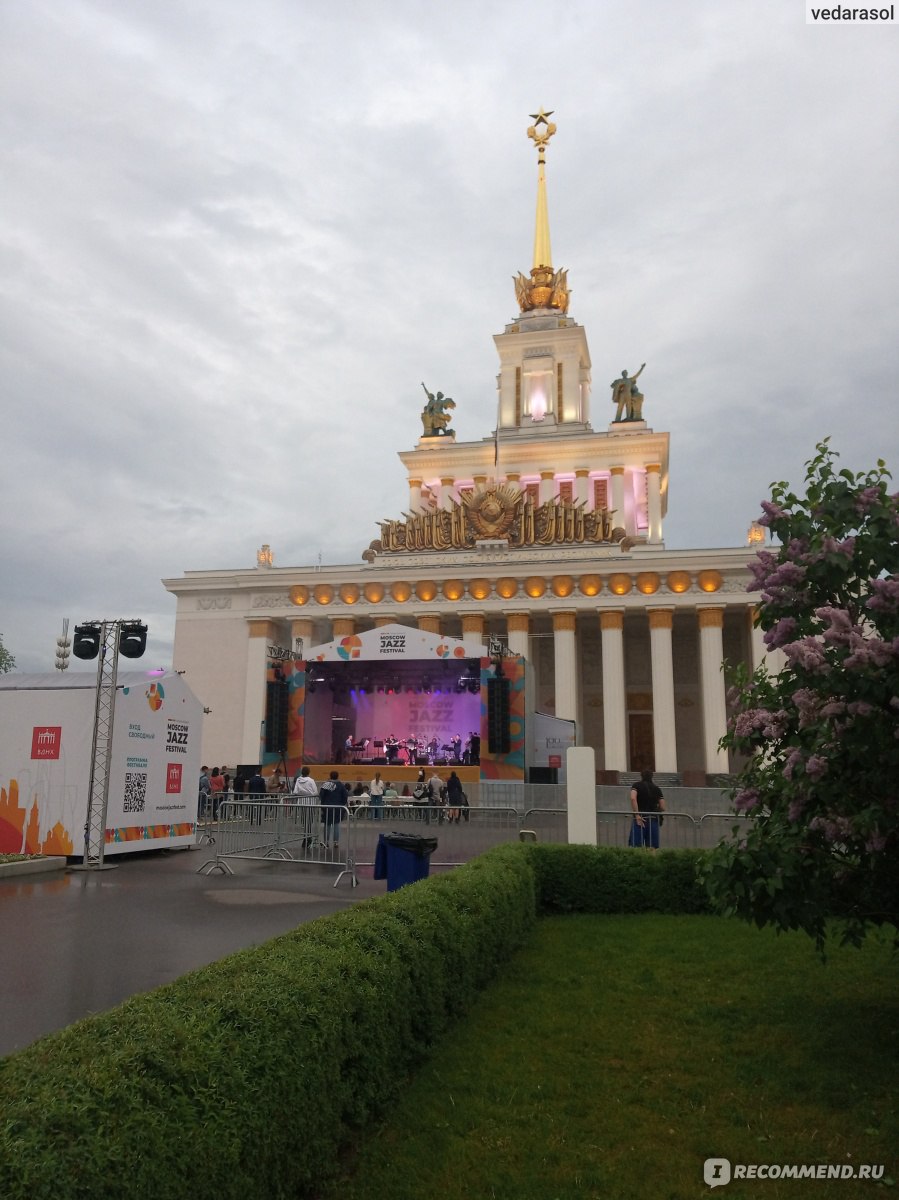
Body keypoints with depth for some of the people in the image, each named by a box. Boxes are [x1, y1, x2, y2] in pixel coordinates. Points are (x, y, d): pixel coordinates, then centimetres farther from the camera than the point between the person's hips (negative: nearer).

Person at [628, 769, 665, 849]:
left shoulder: (637, 785, 6)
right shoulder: (657, 788, 15)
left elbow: (633, 798, -14)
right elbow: (662, 808, 10)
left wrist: (637, 814, -14)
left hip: (640, 819, -3)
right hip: (654, 820, 3)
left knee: (635, 846, -7)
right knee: (653, 848, 4)